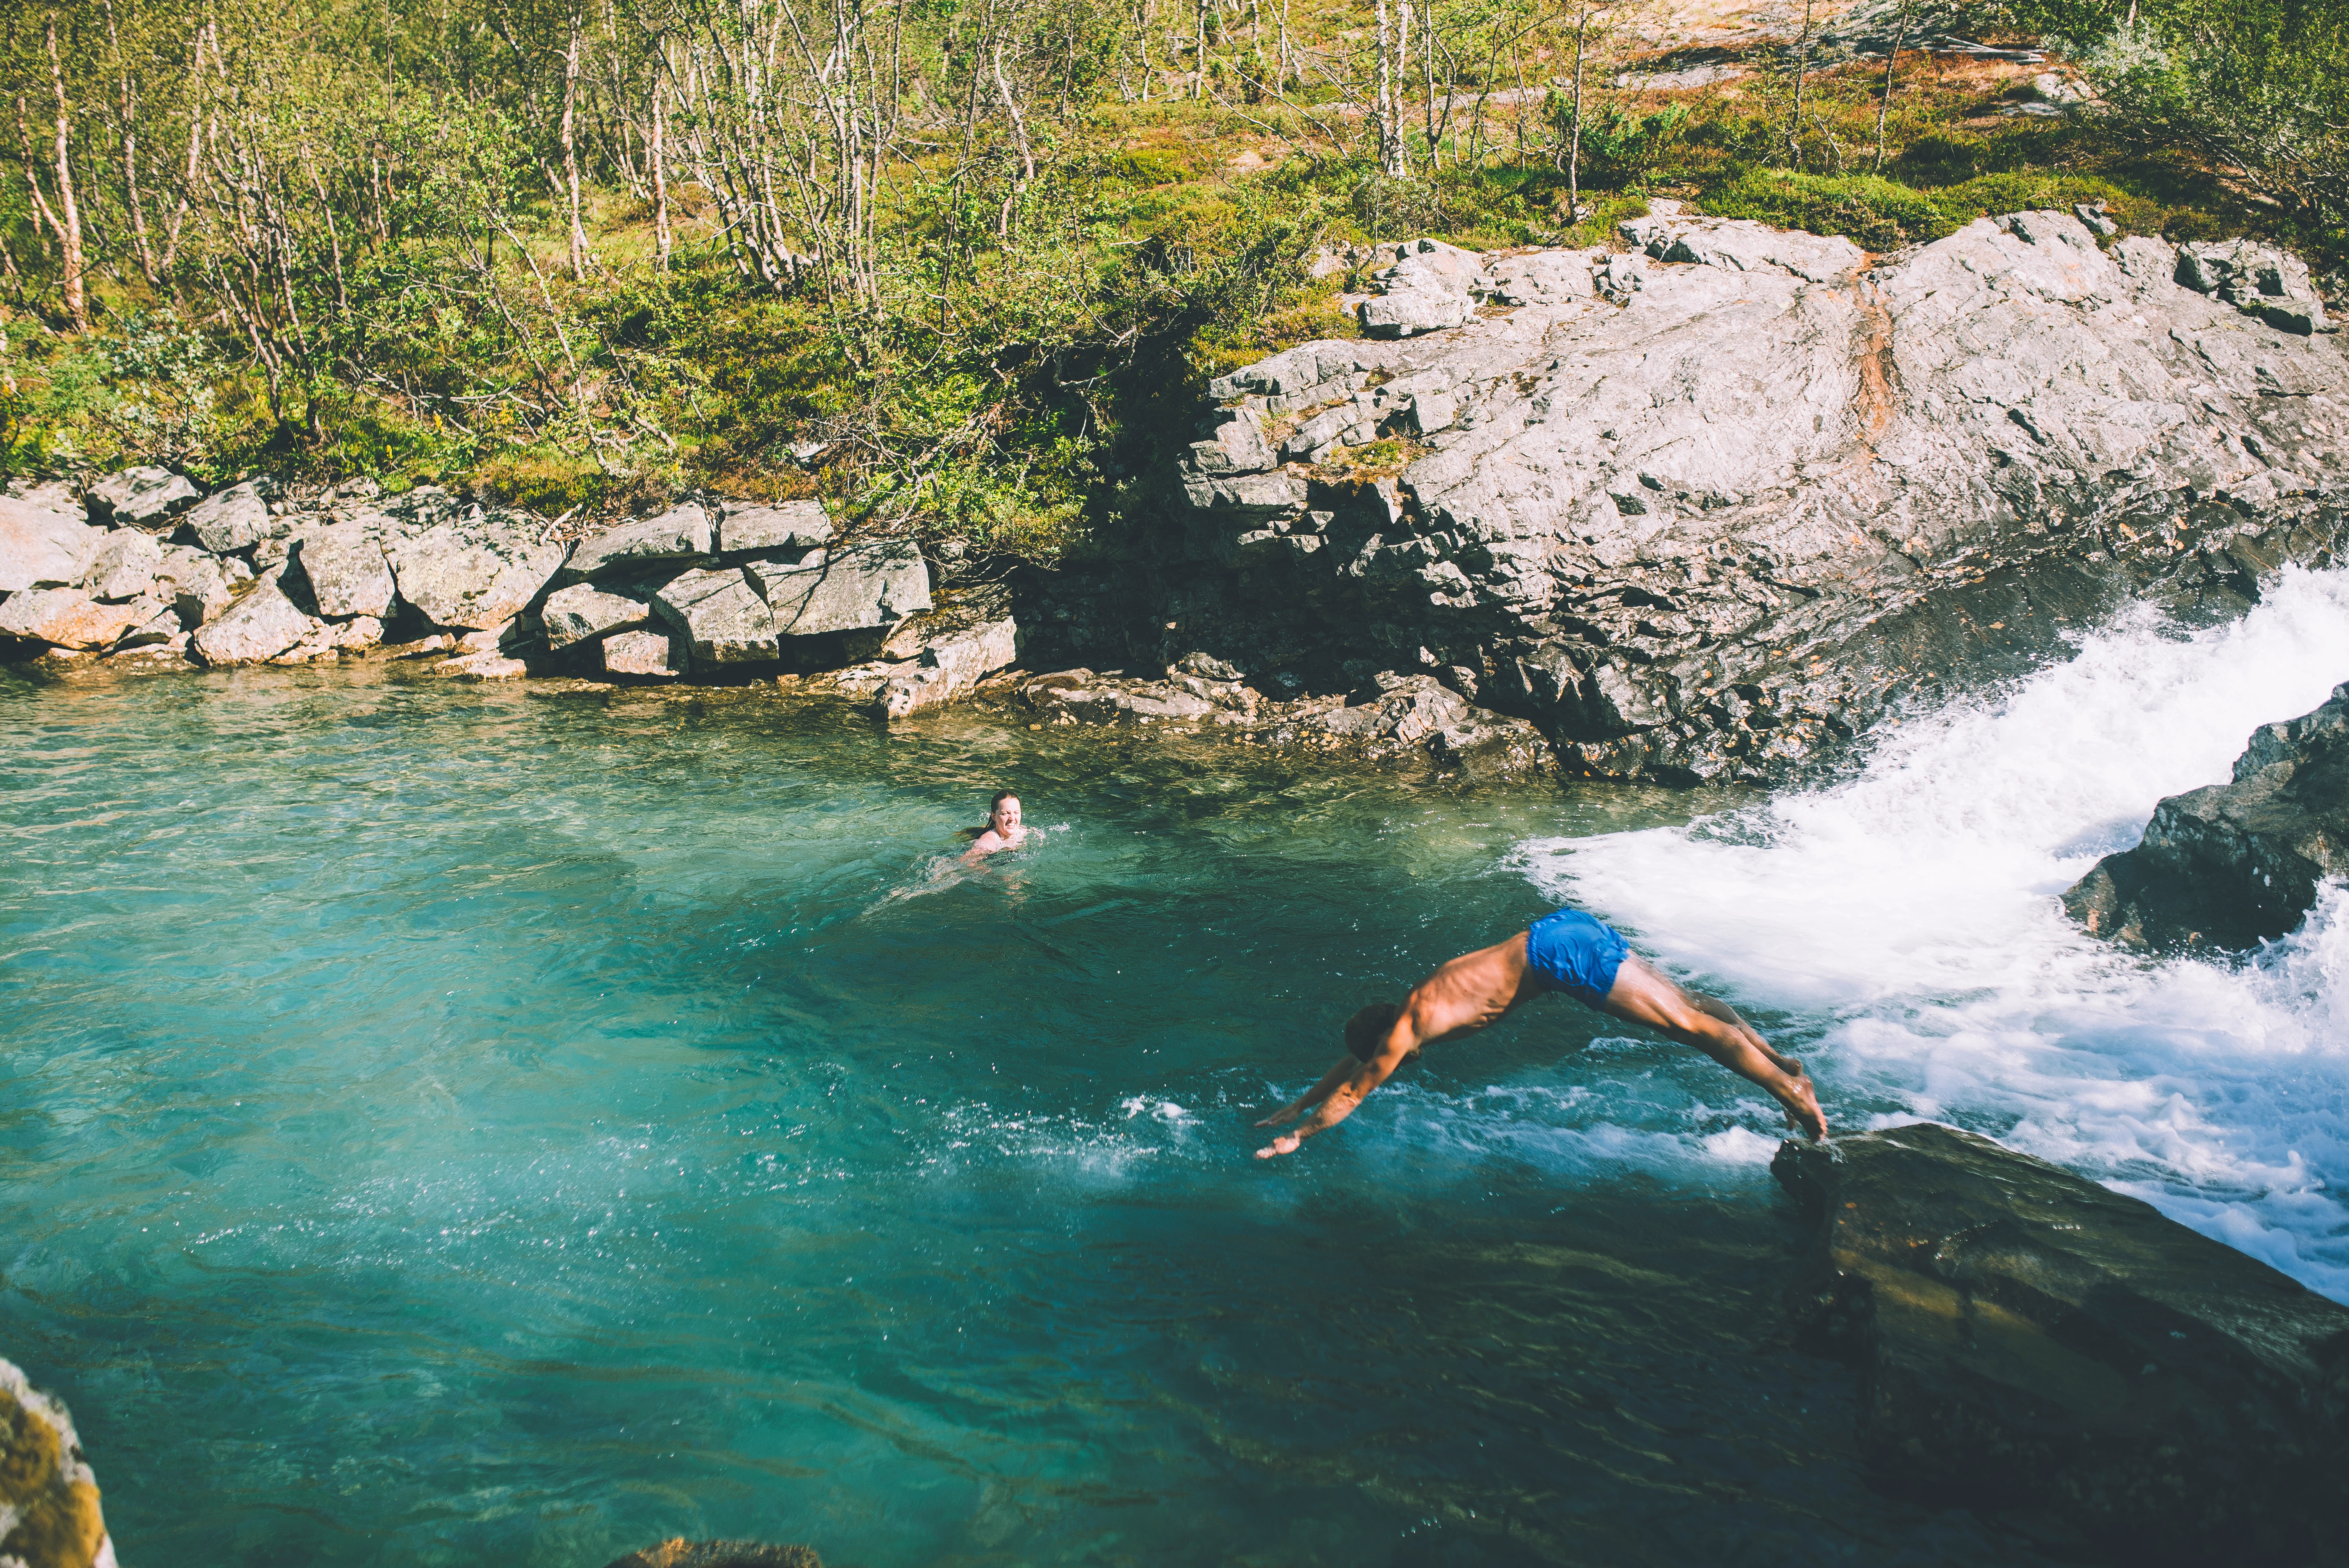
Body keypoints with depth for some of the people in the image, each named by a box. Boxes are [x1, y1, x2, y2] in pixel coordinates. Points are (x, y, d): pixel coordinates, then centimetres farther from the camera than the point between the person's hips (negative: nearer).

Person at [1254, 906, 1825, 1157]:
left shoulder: (1405, 1030, -5)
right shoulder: (1414, 1003, 19)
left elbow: (1352, 1092, 4)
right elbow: (1348, 1062, 31)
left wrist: (1297, 1137, 14)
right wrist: (1292, 1108, 37)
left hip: (1559, 953, -8)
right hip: (1563, 927, 8)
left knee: (1687, 1023, -6)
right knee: (1686, 1003, 11)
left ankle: (1788, 1088, -5)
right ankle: (1778, 1060, 15)